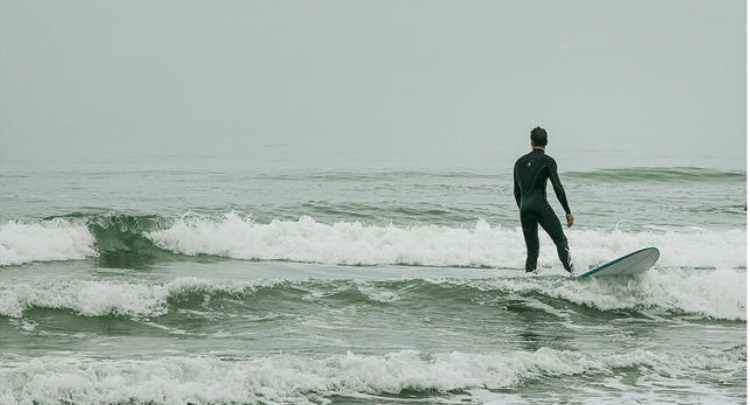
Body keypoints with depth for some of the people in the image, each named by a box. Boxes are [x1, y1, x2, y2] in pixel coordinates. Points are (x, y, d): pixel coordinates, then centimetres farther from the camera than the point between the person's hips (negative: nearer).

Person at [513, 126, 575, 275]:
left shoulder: (520, 162, 17)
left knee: (532, 250, 9)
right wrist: (568, 212, -4)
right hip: (540, 205, -5)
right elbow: (558, 188, -7)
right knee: (561, 241, -7)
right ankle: (571, 272, -22)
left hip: (525, 208, 5)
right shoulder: (547, 161, 0)